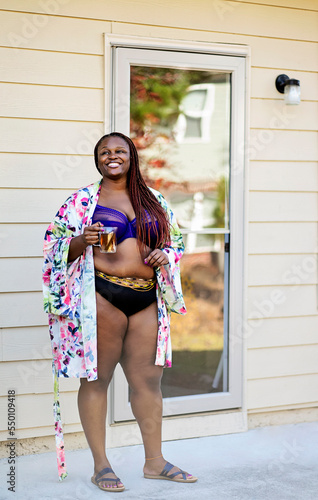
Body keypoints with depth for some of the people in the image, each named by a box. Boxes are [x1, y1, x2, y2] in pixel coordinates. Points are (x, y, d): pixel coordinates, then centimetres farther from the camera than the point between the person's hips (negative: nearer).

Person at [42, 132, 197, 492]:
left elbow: (175, 240, 22)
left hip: (147, 299, 4)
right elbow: (57, 247, 2)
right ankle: (100, 465, 9)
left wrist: (164, 254, 1)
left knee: (148, 379, 7)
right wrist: (82, 241, -18)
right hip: (102, 296, -4)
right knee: (96, 378, -1)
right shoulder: (84, 199, 3)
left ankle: (154, 461, 18)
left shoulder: (154, 200, 15)